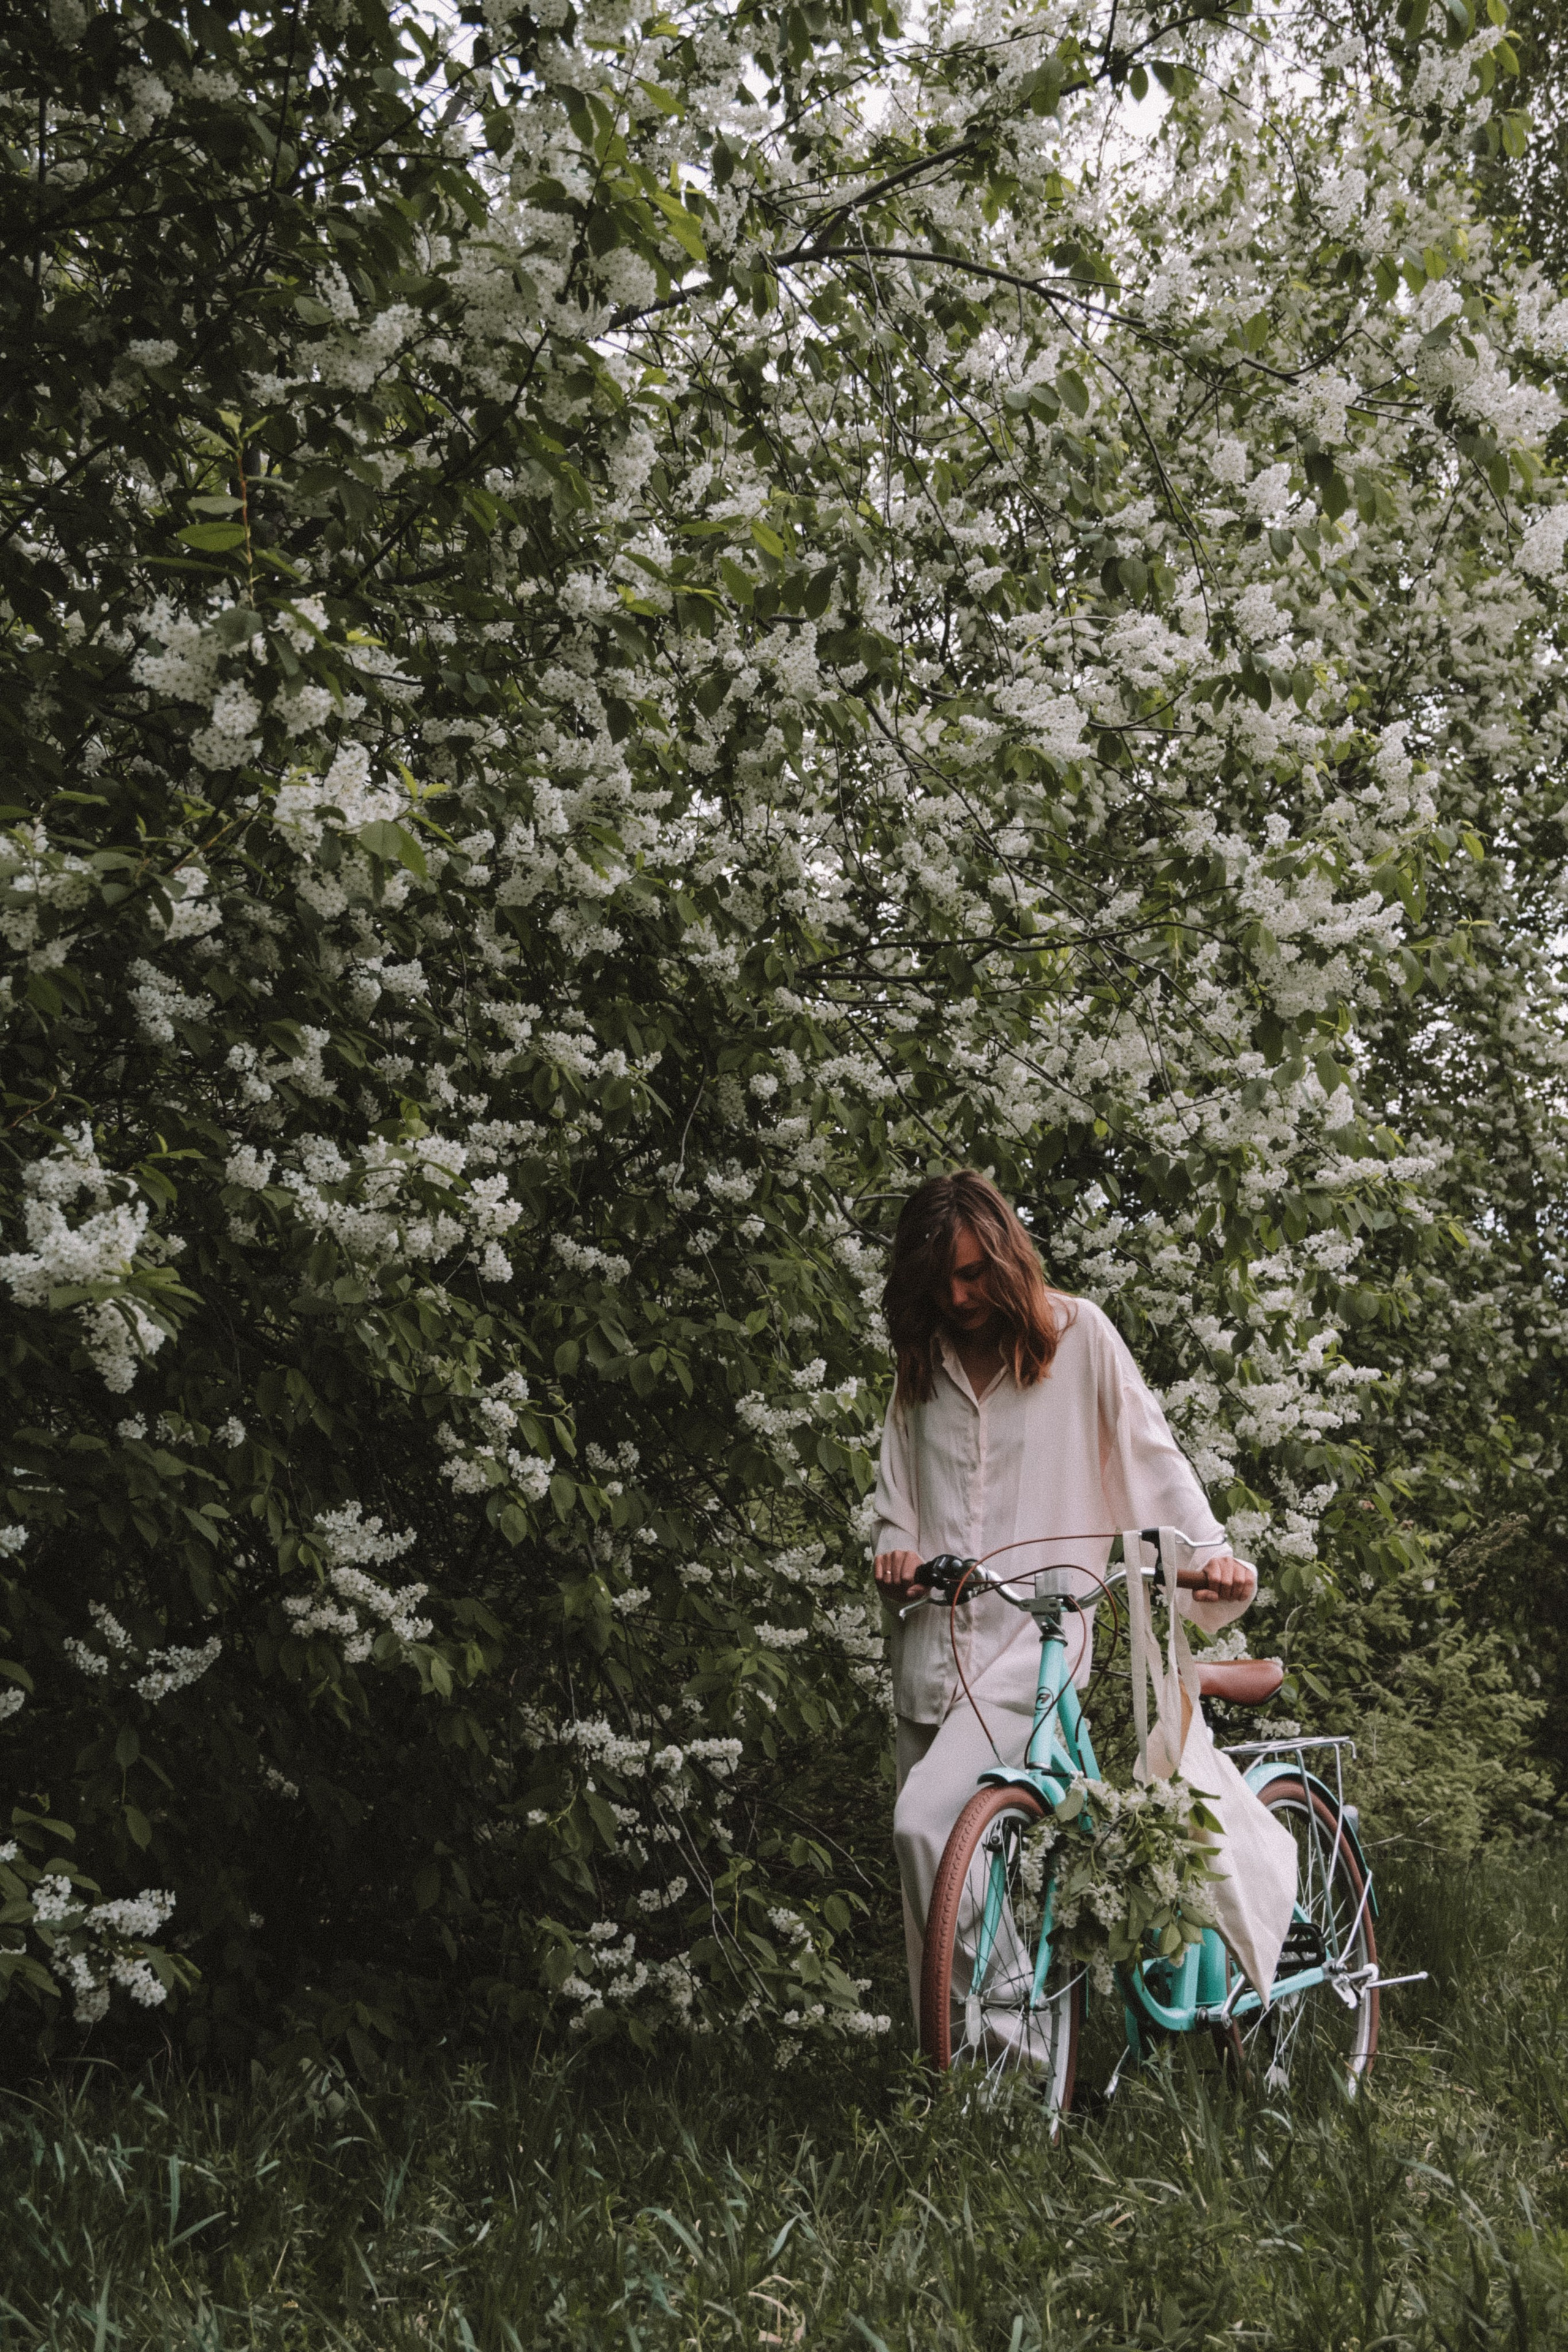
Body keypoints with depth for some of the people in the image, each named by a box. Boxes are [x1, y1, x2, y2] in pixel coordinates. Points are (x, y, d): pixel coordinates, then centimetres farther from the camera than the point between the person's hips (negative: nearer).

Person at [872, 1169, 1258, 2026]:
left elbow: (1149, 1453, 2)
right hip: (932, 1652, 5)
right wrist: (896, 1552, -3)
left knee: (926, 1820, -25)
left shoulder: (1078, 1335, 1)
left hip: (1033, 1641, -5)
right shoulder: (923, 1360, 13)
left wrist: (1209, 1551, -12)